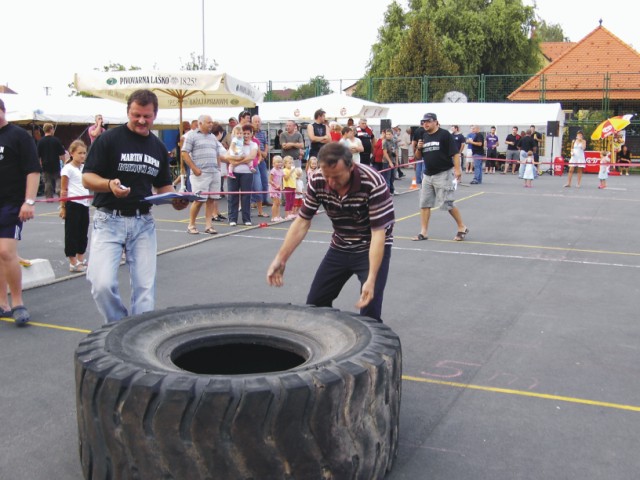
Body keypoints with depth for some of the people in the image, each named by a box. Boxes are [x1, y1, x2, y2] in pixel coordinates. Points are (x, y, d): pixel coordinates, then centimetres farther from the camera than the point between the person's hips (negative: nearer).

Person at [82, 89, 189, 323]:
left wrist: (175, 199, -1)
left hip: (143, 222, 4)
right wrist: (109, 184, -26)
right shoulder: (108, 139, -3)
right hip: (109, 220, -4)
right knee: (103, 284, -15)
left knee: (145, 287, 1)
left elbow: (163, 185, 21)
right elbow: (87, 178, -6)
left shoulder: (158, 147, 13)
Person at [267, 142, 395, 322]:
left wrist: (371, 279, -35)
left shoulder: (373, 184, -30)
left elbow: (378, 232, -28)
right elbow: (302, 222, -6)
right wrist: (281, 259, -13)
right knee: (315, 304, 8)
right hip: (340, 248, 5)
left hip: (372, 248, -5)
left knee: (369, 310, -14)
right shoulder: (316, 182, -16)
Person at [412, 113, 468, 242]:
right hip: (427, 175, 7)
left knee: (447, 203, -6)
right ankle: (424, 232, 8)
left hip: (443, 174, -7)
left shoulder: (444, 135, -8)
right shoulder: (424, 136, 11)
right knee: (424, 203, 3)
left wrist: (457, 169, -21)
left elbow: (455, 153, -11)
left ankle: (462, 228, 10)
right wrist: (418, 148, -3)